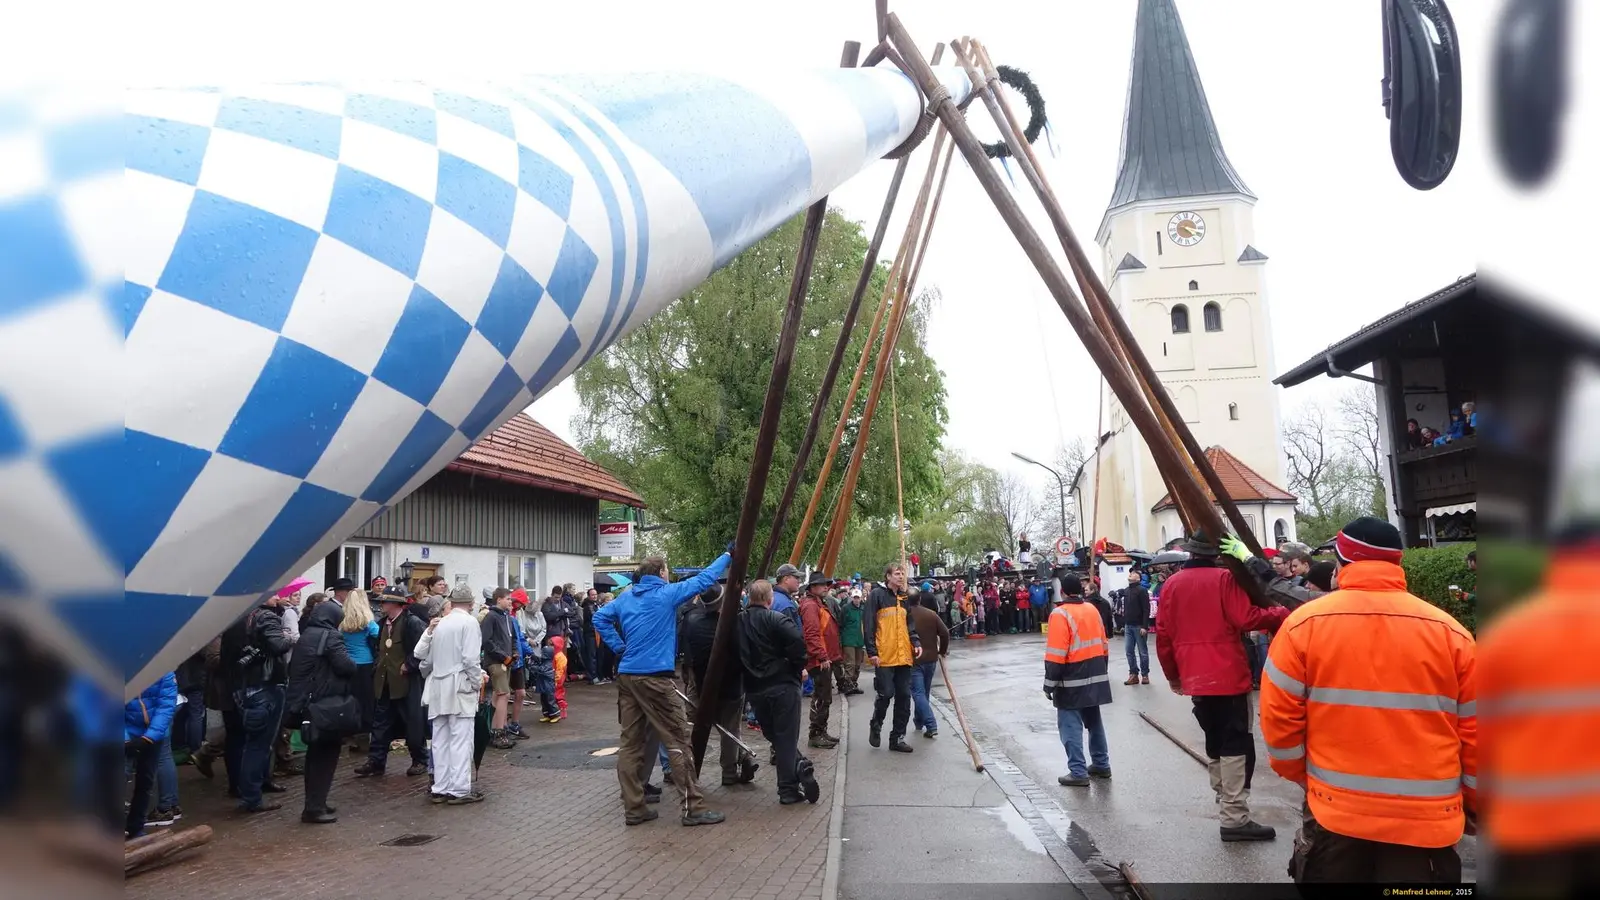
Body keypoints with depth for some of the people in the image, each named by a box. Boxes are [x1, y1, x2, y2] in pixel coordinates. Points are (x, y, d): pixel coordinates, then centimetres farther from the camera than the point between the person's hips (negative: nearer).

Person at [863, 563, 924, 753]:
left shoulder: (903, 598, 16)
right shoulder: (877, 594, -5)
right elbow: (868, 624, -9)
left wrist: (916, 642, 4)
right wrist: (872, 651, -13)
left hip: (904, 656, 6)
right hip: (884, 657, -6)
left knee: (904, 696, 6)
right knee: (886, 693, -7)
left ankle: (898, 737, 15)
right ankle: (876, 726, 20)